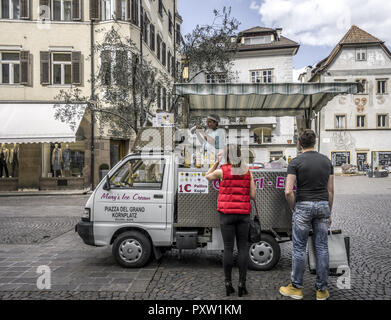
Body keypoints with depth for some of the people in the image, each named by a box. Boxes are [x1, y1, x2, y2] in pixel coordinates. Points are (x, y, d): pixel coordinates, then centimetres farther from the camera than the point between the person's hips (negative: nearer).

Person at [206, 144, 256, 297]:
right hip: (243, 214, 2)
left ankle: (228, 284, 12)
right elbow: (252, 195, 4)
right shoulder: (247, 171, 3)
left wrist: (217, 162, 14)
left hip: (227, 214, -2)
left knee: (228, 248, 4)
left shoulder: (222, 171, -5)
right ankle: (242, 284, 10)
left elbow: (208, 176, 16)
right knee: (243, 247, 7)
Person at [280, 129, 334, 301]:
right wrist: (329, 212, 17)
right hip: (323, 205, 4)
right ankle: (322, 290, 20)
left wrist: (293, 209, 0)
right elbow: (330, 190, 9)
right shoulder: (326, 161, 6)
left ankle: (296, 288, 17)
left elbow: (288, 191, -15)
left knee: (299, 247, 6)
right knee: (322, 247, 10)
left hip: (304, 206, -4)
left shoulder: (296, 162, -8)